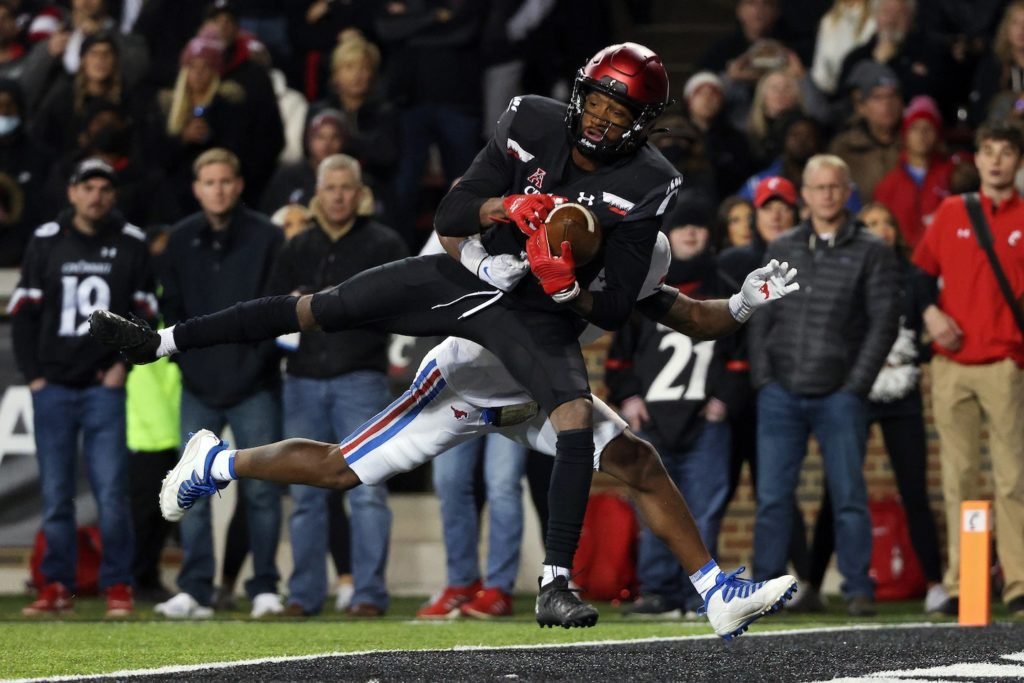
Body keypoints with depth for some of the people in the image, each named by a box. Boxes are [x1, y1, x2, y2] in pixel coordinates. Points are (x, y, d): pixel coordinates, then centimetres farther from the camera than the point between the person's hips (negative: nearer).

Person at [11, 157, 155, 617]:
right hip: (53, 388, 1)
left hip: (104, 387, -1)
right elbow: (23, 313, 8)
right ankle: (58, 587, 8)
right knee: (55, 494, 2)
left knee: (111, 492, -8)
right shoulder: (46, 242, 6)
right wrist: (33, 375, 1)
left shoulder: (131, 244, 4)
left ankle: (118, 587, -1)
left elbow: (144, 313, 9)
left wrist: (124, 363, -3)